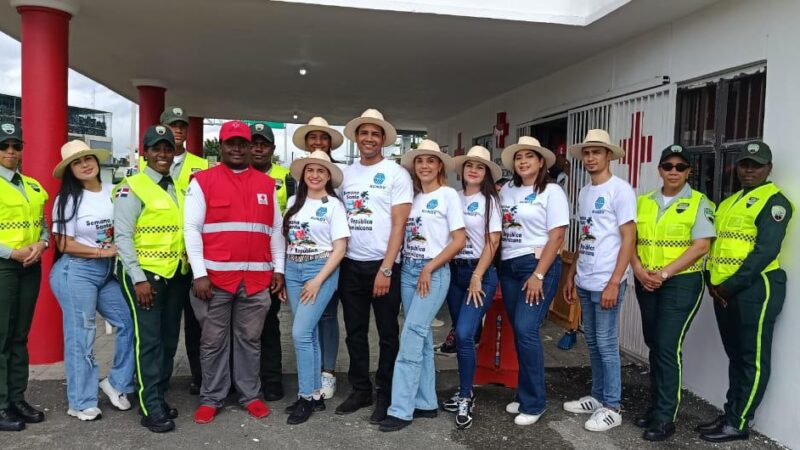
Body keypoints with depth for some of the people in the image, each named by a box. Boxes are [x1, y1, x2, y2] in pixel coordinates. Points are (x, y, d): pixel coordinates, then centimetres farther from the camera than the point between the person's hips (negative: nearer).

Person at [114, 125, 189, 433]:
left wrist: (191, 269, 6)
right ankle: (151, 408, 8)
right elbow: (122, 236, -12)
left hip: (176, 274, 6)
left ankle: (160, 397, 26)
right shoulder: (132, 187, -7)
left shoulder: (179, 188, 11)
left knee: (169, 339, 12)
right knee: (149, 340, -3)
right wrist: (139, 279, -16)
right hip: (145, 273, -6)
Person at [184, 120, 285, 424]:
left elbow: (276, 230, 14)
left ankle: (250, 395, 23)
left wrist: (278, 268, 8)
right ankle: (211, 398, 20)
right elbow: (192, 229, -4)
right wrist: (199, 273, -10)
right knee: (213, 341, 7)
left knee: (250, 339, 11)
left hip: (257, 278, 3)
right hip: (215, 276, -2)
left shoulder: (267, 184, 11)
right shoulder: (202, 181, 1)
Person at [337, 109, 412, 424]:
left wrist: (385, 269, -15)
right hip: (350, 264, 5)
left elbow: (399, 225, -10)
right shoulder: (346, 174, 10)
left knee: (387, 334, 6)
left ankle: (385, 395, 19)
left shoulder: (396, 174, -5)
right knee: (355, 332, 13)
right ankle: (360, 390, 26)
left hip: (382, 265, -5)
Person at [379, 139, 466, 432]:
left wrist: (429, 269, -12)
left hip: (434, 272, -6)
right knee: (421, 338, 9)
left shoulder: (448, 195, -3)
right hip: (408, 270, 6)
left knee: (411, 337, -11)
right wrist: (412, 268, 0)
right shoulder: (413, 196, 13)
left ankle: (401, 409, -5)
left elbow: (459, 240, -9)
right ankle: (426, 403, 18)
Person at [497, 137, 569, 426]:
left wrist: (538, 275, -16)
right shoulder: (506, 190, 11)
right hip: (508, 267, 6)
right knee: (518, 332, 8)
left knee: (526, 330, -12)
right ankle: (525, 395, 20)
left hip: (538, 265, -6)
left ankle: (533, 403, 0)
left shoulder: (551, 191, -5)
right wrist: (498, 266, 5)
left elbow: (557, 237, -11)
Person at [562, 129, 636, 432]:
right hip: (584, 282, 8)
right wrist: (571, 274, 16)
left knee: (606, 344, -1)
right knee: (592, 342, 15)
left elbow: (628, 238, -13)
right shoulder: (584, 192, 13)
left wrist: (614, 282, -18)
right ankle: (597, 397, 27)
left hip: (606, 282, -7)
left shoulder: (620, 189, -9)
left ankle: (612, 408, 11)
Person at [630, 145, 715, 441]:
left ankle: (665, 417, 2)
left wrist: (664, 273, -17)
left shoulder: (699, 203, -3)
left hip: (681, 282, -5)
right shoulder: (643, 202, 10)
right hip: (646, 283, 5)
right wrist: (639, 270, -9)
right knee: (653, 345, 11)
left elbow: (701, 246, -12)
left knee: (668, 347, -8)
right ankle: (656, 406, 23)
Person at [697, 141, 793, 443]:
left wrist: (730, 286, -16)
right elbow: (715, 244, 17)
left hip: (755, 288, -8)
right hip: (724, 290, 8)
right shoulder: (727, 203, 18)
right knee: (735, 355, 15)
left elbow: (766, 250, -17)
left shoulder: (774, 201, -7)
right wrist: (713, 282, 2)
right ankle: (729, 415, 24)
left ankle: (738, 424, 9)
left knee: (753, 359, 2)